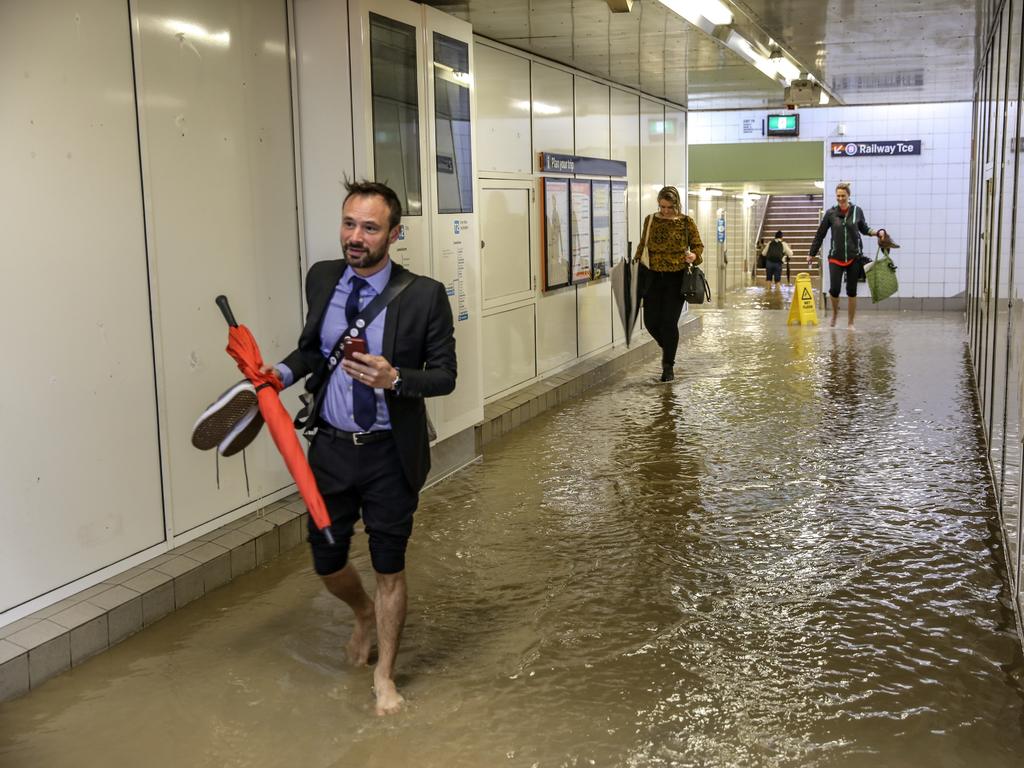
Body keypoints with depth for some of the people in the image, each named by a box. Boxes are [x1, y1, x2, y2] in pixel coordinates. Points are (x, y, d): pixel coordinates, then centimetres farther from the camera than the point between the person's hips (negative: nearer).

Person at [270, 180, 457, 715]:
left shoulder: (425, 296, -14)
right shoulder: (321, 278, -1)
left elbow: (444, 375, -9)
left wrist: (395, 379, -27)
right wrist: (284, 371, -6)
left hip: (390, 454, -3)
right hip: (331, 448, 4)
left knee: (389, 567, 10)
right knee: (326, 561, 13)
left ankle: (384, 676, 31)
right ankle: (364, 615, 49)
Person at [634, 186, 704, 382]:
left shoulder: (686, 222, -2)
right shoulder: (650, 220, 6)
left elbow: (698, 245, 4)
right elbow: (643, 244, 17)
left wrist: (694, 256, -18)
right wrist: (636, 259, 2)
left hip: (677, 278, -3)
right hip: (654, 277, 3)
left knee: (669, 321, -6)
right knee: (651, 321, 0)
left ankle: (668, 366, 8)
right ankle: (667, 348, 32)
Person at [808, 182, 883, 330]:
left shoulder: (857, 211, 0)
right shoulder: (830, 213, -2)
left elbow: (864, 229, 16)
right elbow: (820, 234, 4)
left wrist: (876, 232, -2)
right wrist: (812, 254, 8)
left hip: (854, 257, 1)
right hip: (836, 257, -1)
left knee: (852, 291, 5)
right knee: (834, 289, -9)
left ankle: (850, 323, 16)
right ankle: (835, 313, 22)